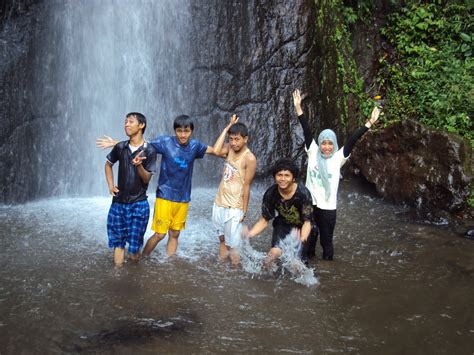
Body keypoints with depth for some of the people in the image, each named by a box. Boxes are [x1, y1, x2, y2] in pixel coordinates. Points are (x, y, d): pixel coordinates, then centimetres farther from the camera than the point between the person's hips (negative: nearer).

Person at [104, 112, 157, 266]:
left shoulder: (149, 151, -9)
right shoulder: (120, 147, 1)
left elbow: (146, 179, -8)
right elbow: (108, 164, 19)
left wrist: (138, 165, -27)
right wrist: (110, 185, 7)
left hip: (139, 204, -3)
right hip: (118, 202, 3)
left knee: (135, 245, 4)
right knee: (117, 242, 8)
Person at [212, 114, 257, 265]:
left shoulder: (249, 159, -17)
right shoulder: (229, 148, 1)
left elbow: (246, 186, -14)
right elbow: (216, 151, -21)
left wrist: (244, 210, -11)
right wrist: (227, 128, -17)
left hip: (234, 205, -6)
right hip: (219, 201, 6)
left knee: (232, 237, 3)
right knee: (220, 230, 20)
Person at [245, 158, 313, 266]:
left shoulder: (303, 193, -28)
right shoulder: (270, 194, -19)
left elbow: (307, 222, -26)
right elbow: (264, 221, -11)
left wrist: (302, 240, -46)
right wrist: (248, 234, -28)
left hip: (301, 227, -1)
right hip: (283, 225, 2)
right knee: (275, 252, -19)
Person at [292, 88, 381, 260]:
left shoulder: (338, 158, -2)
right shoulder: (313, 153, 0)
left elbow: (352, 140, -9)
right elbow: (307, 132, -5)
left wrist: (369, 123, -15)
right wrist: (298, 108, -10)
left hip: (328, 206, -1)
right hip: (309, 203, 1)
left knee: (326, 241, 7)